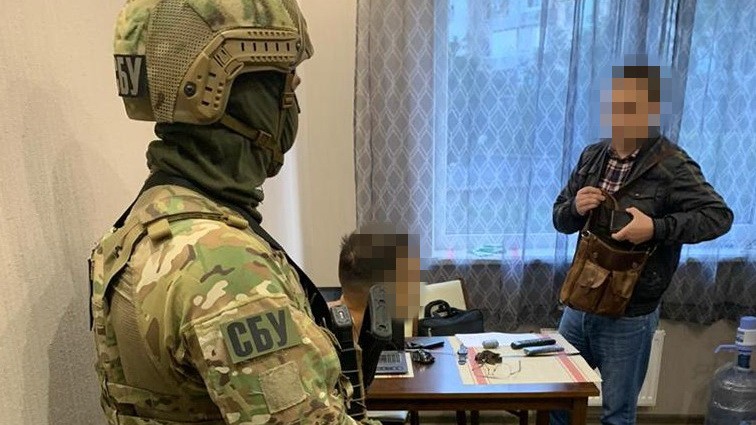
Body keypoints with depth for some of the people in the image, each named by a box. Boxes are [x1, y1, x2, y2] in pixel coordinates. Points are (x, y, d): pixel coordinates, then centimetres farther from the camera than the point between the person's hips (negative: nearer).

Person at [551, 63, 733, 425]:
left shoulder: (672, 165, -13)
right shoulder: (593, 155, 4)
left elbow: (720, 216, -14)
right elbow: (560, 217, 10)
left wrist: (656, 228, -27)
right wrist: (575, 208, -13)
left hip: (629, 316, -5)